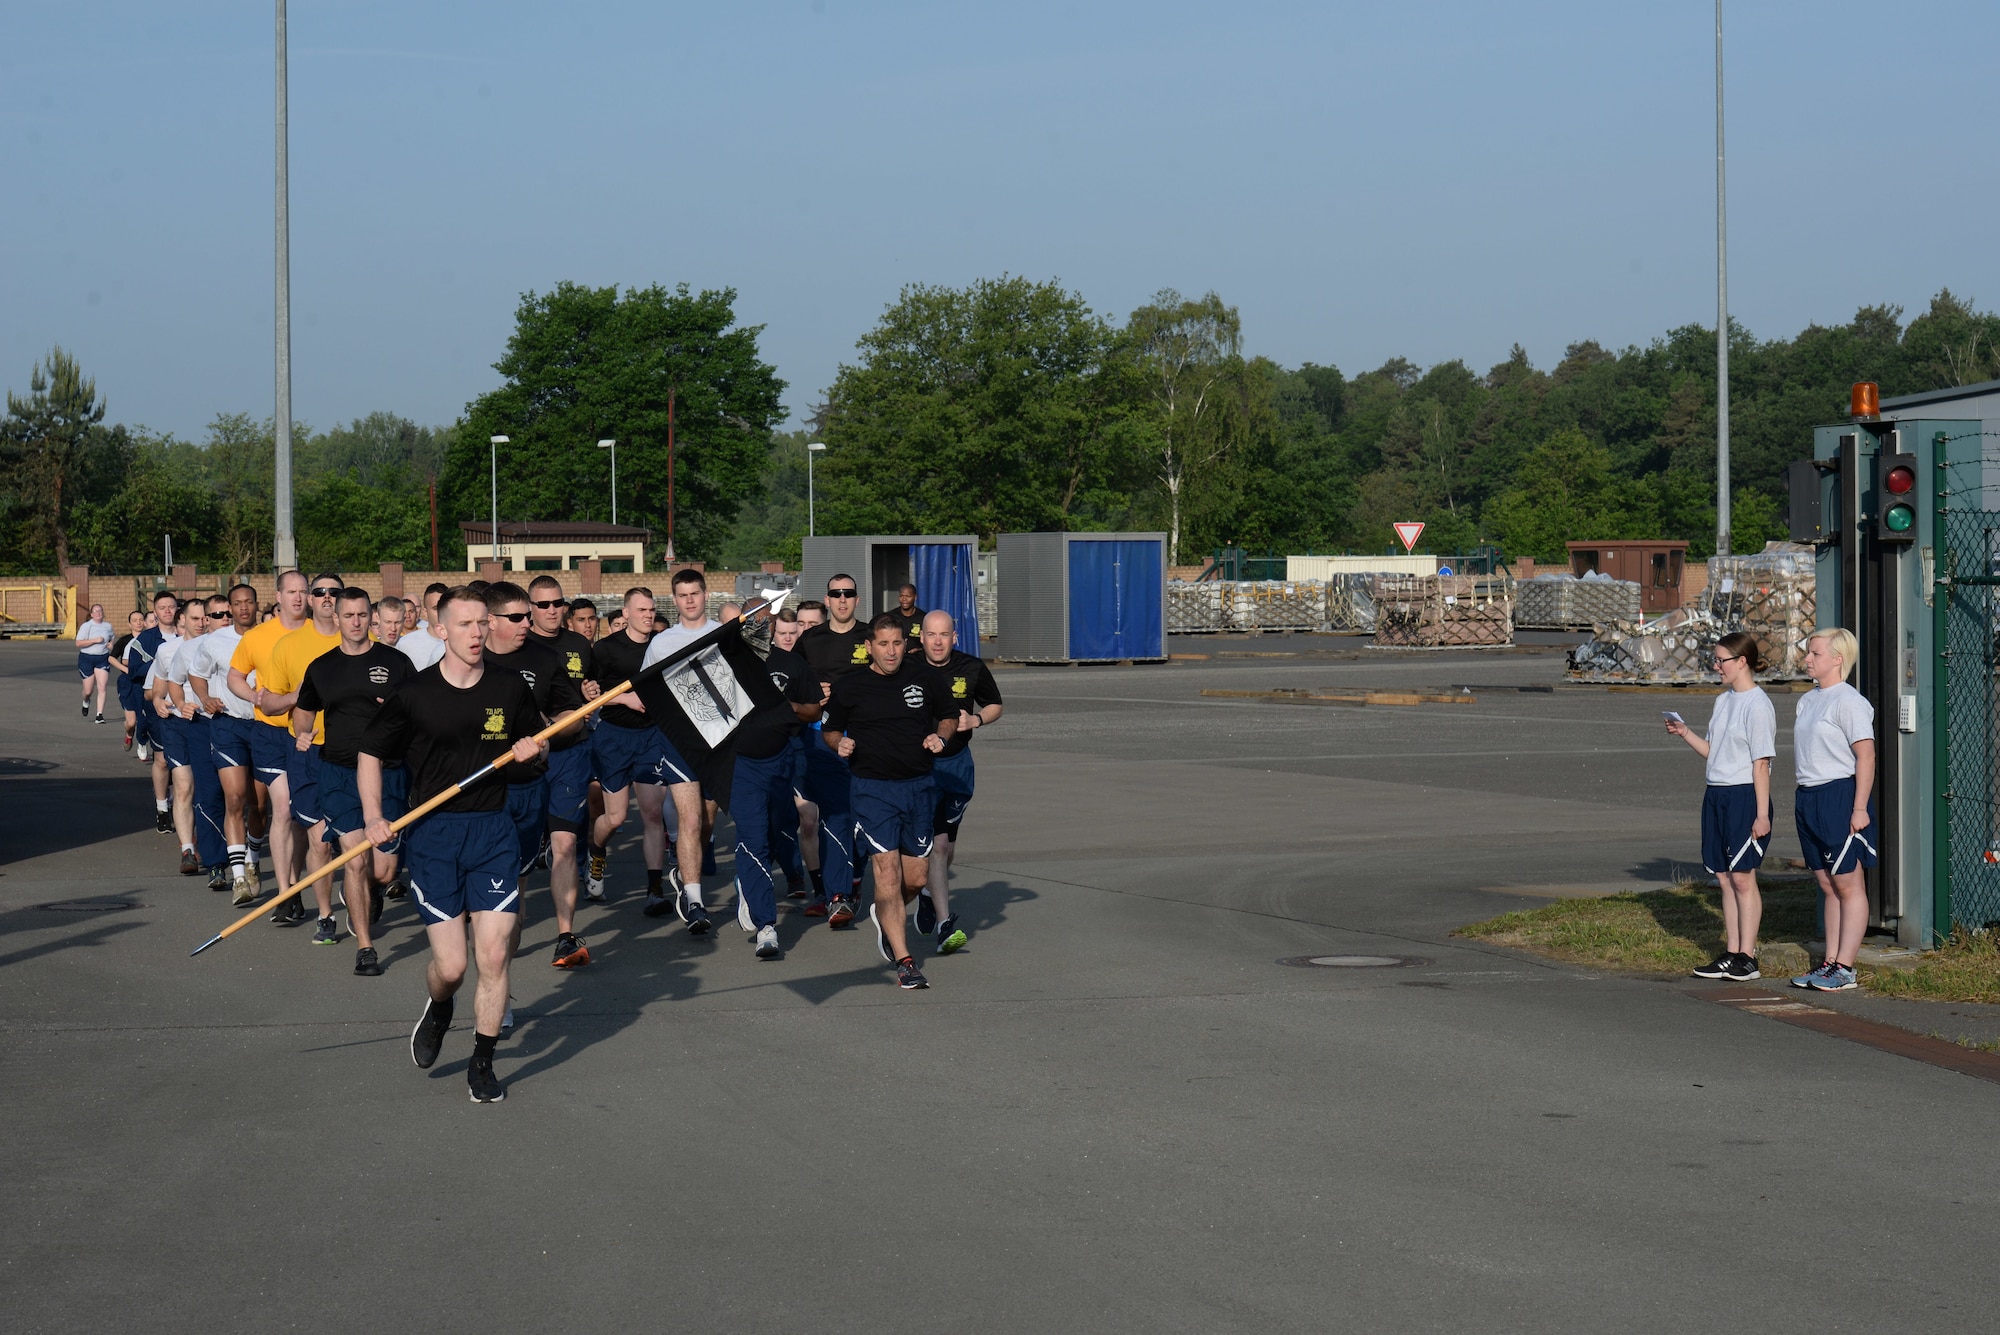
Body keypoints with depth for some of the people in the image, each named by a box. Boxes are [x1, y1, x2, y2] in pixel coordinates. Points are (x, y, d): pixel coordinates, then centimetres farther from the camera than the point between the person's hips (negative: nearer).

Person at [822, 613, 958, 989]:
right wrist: (840, 743, -9)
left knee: (916, 877, 7)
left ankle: (884, 916, 41)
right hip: (873, 787, -3)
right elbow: (829, 730, 12)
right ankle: (904, 961, -11)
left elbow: (949, 716, 19)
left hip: (919, 786, 3)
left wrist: (940, 737, -1)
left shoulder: (924, 678, 4)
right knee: (887, 870, -13)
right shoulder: (849, 687, -1)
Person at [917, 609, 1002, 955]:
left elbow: (995, 706, 13)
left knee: (947, 846, 12)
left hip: (958, 764, 4)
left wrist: (975, 720, -8)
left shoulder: (972, 668, -1)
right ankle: (944, 924, -16)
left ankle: (929, 893, 42)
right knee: (936, 843, -15)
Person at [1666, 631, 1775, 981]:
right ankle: (1731, 954, 14)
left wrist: (1762, 814, -15)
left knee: (1742, 876, -5)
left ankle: (1747, 956, 1)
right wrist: (1684, 733, 6)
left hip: (1745, 795, -8)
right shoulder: (1723, 701, 14)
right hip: (1716, 795, 8)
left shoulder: (1757, 706, -11)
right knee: (1724, 877, 9)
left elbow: (1761, 763, -13)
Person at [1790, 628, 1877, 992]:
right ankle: (1830, 962, 16)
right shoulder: (1807, 700, 15)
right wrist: (1800, 798, 18)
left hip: (1841, 796, -9)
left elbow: (1865, 757, -15)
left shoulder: (1849, 702, -12)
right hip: (1810, 798, 9)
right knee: (1827, 885, 12)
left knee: (1848, 884, -3)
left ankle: (1844, 968, -1)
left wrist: (1860, 808, -18)